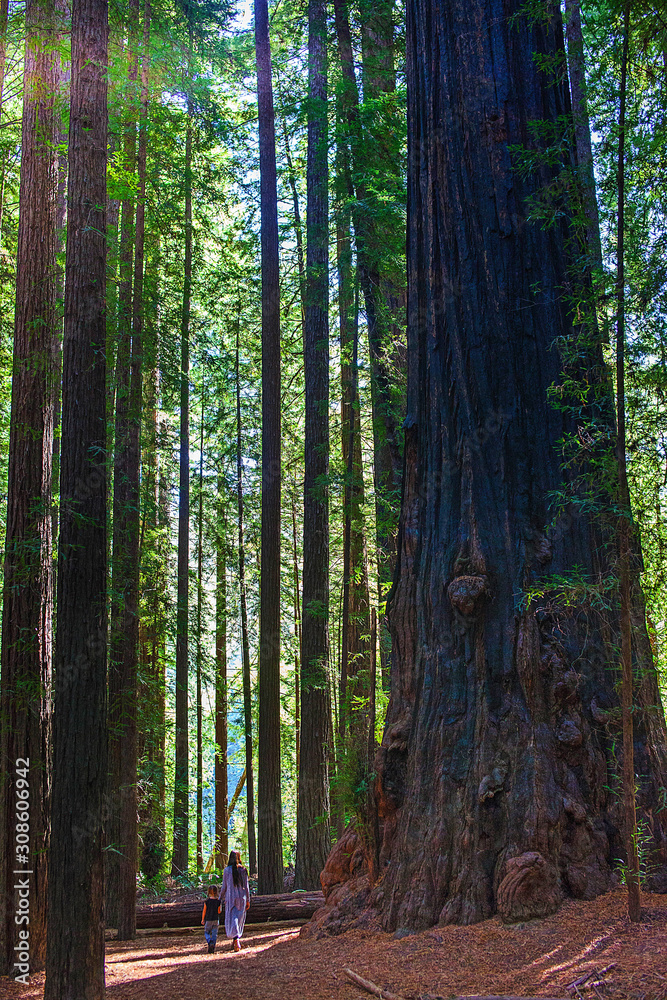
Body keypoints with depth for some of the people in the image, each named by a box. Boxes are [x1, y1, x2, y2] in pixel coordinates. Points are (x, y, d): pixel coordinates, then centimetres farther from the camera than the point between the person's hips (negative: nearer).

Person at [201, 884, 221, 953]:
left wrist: (202, 919, 7)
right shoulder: (218, 902, -7)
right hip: (216, 919, 1)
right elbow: (219, 911, -4)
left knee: (206, 933, 11)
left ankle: (210, 943, -15)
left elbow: (204, 911, -5)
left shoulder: (206, 902, -11)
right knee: (214, 934, 10)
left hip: (208, 920, -1)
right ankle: (212, 948, 7)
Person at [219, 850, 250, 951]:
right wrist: (248, 900, 8)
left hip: (230, 898, -2)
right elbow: (246, 886, 1)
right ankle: (235, 941, 22)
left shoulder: (227, 870, -6)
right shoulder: (243, 870, -1)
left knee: (232, 919, -1)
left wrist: (220, 898, 8)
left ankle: (236, 940, -20)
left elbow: (224, 887, -3)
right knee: (239, 919, 15)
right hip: (241, 897, 2)